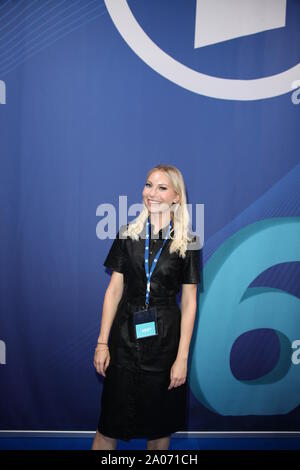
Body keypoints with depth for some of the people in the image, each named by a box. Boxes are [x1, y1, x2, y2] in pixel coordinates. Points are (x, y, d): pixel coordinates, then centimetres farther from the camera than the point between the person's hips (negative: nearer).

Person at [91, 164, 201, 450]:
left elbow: (188, 301, -3)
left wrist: (182, 357, -6)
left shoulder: (188, 244, -4)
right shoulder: (127, 235, 1)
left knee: (160, 425, 14)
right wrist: (102, 342, -1)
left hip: (165, 338, -1)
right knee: (110, 425, 7)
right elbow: (114, 289, 3)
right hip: (125, 334, 1)